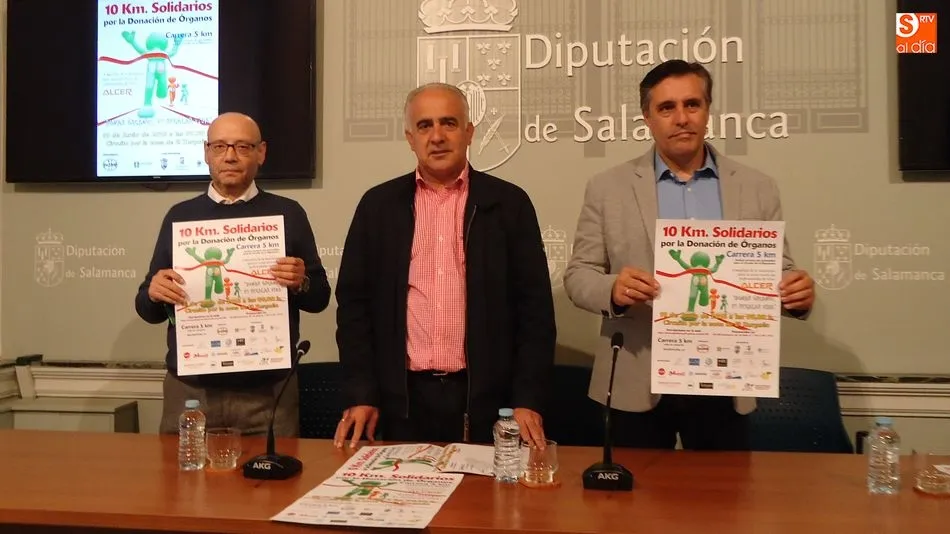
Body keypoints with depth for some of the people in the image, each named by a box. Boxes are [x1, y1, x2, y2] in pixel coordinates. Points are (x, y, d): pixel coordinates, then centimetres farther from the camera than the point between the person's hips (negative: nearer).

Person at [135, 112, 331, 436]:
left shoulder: (287, 214, 2)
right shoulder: (180, 215, 7)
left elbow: (320, 298, 5)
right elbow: (150, 311, 11)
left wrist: (301, 283, -15)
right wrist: (153, 293, -10)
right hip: (189, 388, 2)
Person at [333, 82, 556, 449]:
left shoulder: (509, 203, 0)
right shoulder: (378, 205, 4)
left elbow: (534, 305, -1)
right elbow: (354, 301, 5)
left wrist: (528, 399, -6)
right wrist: (360, 393, -1)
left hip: (485, 398, -1)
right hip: (403, 398, 1)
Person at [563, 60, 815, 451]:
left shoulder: (757, 188, 4)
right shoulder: (607, 188, -1)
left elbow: (778, 274, 7)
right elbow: (578, 274, -2)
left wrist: (798, 294, -16)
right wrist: (613, 289, -23)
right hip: (638, 385, -1)